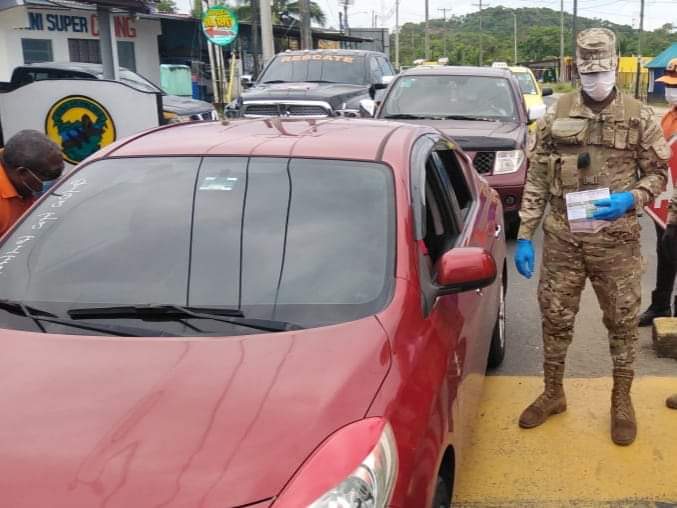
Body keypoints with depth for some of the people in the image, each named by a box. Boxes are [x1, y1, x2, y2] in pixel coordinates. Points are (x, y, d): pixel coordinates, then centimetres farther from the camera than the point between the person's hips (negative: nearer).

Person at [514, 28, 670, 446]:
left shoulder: (639, 117, 0)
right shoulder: (556, 116, 2)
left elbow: (658, 173, 6)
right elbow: (536, 180, 3)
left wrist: (631, 199, -16)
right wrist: (524, 236, -1)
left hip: (616, 241, -1)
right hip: (562, 238, 1)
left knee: (623, 321, 10)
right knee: (555, 318, 10)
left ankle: (622, 400, 28)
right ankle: (553, 393, 29)